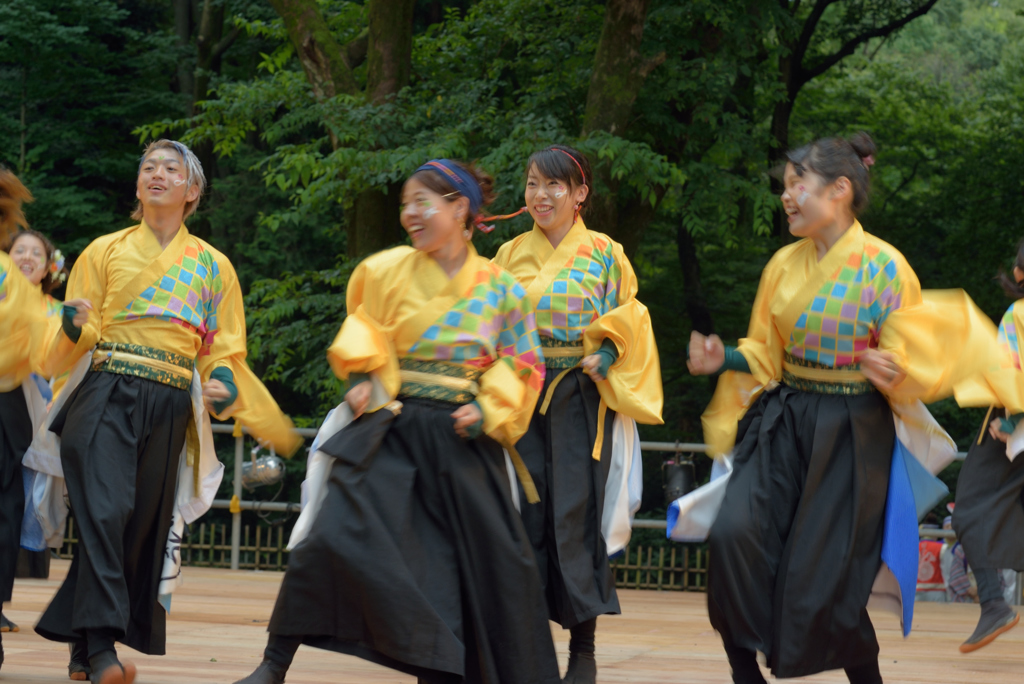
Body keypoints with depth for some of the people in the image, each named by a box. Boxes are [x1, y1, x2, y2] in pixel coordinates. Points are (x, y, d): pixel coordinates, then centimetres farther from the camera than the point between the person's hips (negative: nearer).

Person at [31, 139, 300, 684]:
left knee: (143, 522, 2)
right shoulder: (105, 251, 11)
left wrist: (225, 385, -7)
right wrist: (75, 327, -16)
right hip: (105, 395, -3)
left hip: (170, 408, 3)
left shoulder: (212, 266, 15)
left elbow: (224, 351, 15)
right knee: (105, 508, -22)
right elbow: (73, 344, 7)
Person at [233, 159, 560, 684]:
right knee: (334, 534, -18)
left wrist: (487, 410, -8)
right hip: (390, 426, -1)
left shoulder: (500, 288, 3)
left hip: (463, 438, 2)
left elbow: (521, 365, 8)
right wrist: (362, 377, -3)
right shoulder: (387, 271, 3)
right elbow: (363, 336, 15)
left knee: (490, 559, 2)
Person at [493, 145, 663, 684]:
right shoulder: (511, 254, 10)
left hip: (580, 396, -3)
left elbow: (625, 321, 3)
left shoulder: (605, 254, 2)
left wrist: (604, 358, -14)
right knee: (527, 513, 0)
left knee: (577, 513, -7)